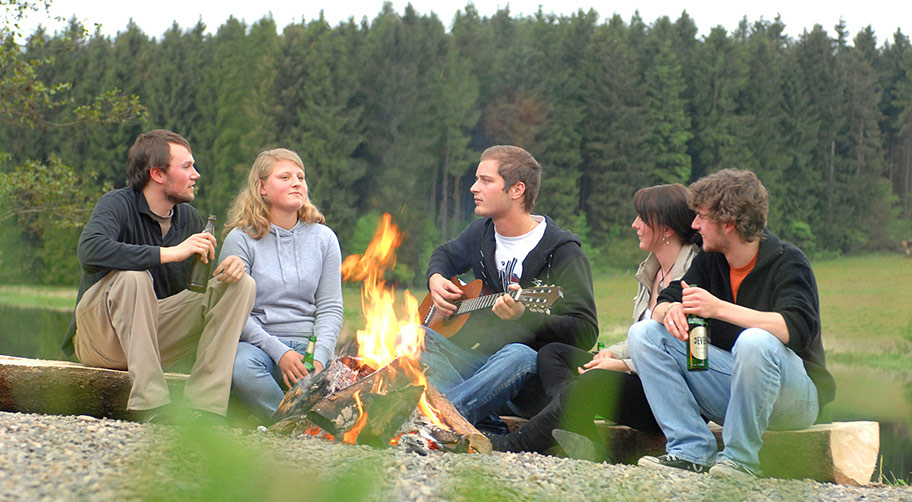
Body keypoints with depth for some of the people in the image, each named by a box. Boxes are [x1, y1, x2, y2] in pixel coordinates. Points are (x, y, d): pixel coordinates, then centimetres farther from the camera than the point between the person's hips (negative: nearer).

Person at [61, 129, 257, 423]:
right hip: (100, 340, -6)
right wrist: (170, 253, -36)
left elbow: (205, 276, 12)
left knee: (241, 285, -8)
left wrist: (231, 266, -13)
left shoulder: (189, 219, 4)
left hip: (156, 334, 6)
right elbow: (90, 250, -35)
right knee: (133, 277, -35)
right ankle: (150, 405, -37)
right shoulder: (118, 205, -15)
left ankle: (204, 407, -21)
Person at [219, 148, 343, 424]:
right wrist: (279, 352, -19)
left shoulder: (323, 238, 11)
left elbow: (330, 307, 7)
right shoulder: (241, 239, 1)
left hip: (307, 343, 2)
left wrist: (319, 357, -12)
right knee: (242, 366, -38)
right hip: (257, 342, -2)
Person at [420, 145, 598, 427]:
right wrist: (436, 279, 10)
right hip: (478, 362, 7)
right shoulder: (481, 233, 11)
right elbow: (446, 254, 34)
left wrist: (524, 316, -32)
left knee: (518, 355, -40)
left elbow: (586, 332, -17)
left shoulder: (563, 253, -10)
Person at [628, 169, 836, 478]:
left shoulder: (788, 263, -14)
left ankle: (741, 458, -21)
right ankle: (692, 451, -13)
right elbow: (662, 305, 6)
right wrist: (671, 311, -20)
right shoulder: (709, 261, 6)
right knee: (644, 333, -5)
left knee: (755, 342, -39)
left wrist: (719, 308, -32)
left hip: (793, 396, -7)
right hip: (730, 391, 7)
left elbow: (797, 329, -31)